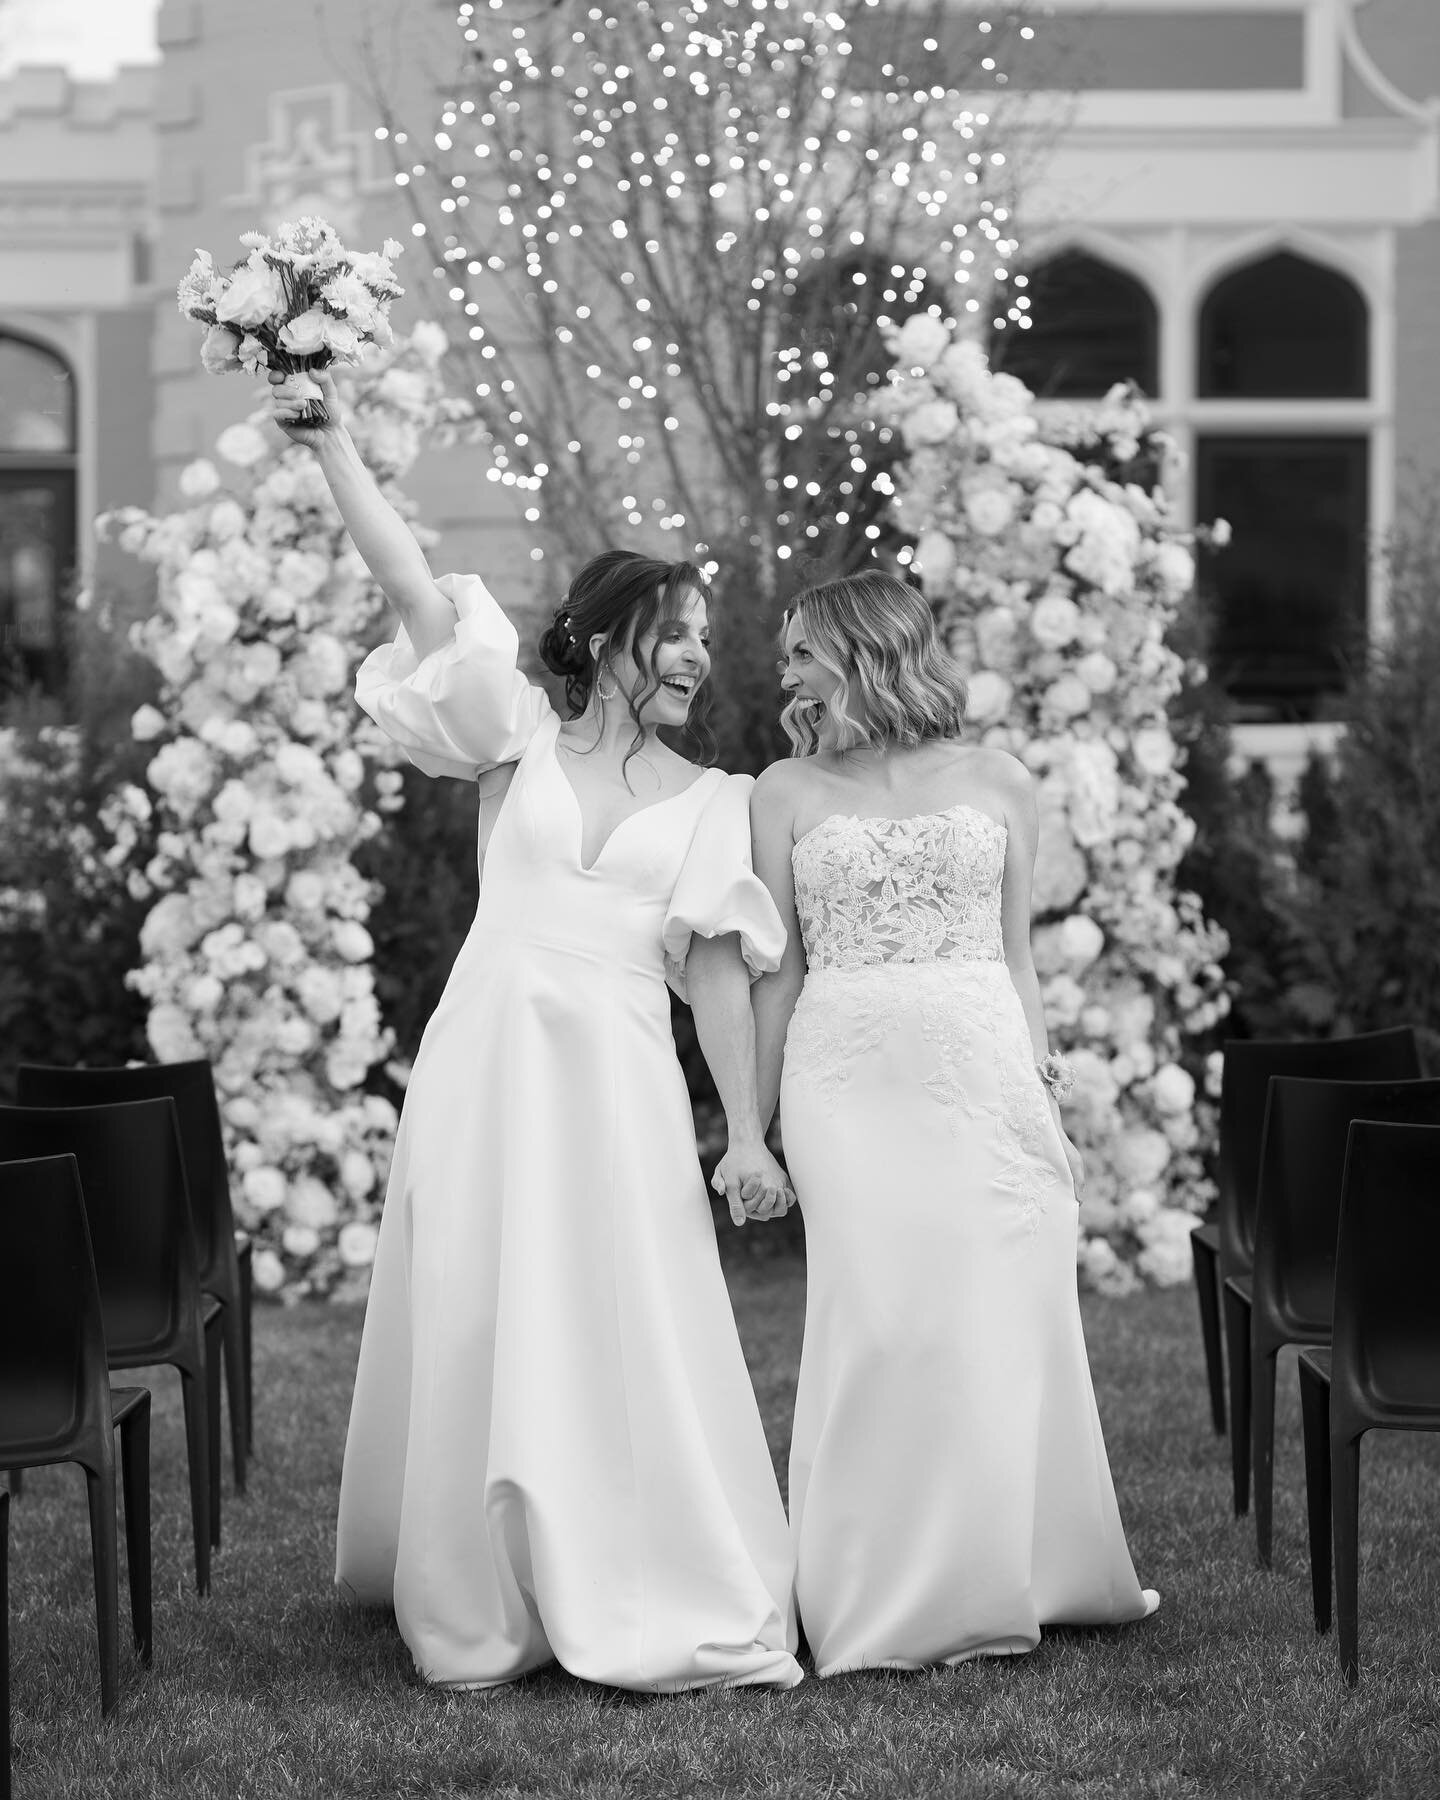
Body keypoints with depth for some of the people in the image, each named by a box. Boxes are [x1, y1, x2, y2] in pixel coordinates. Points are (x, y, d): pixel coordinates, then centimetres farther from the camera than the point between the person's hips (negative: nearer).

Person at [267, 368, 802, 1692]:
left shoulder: (712, 800, 9)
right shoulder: (524, 740, 6)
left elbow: (719, 972, 6)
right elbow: (420, 595, -2)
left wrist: (748, 1132, -1)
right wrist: (334, 450, -10)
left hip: (617, 1085, 0)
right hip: (487, 1067, 0)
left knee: (628, 1338, -4)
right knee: (475, 1330, 3)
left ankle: (677, 1613, 2)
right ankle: (478, 1615, 14)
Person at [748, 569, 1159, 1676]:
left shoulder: (998, 785, 9)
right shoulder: (788, 794, 8)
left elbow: (1016, 958, 12)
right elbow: (779, 969, 10)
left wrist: (1046, 1101, 7)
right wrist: (753, 1127, 8)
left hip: (984, 1070, 1)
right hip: (850, 1080, -1)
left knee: (1011, 1325, 2)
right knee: (884, 1316, -9)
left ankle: (1017, 1576, 18)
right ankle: (893, 1604, -2)